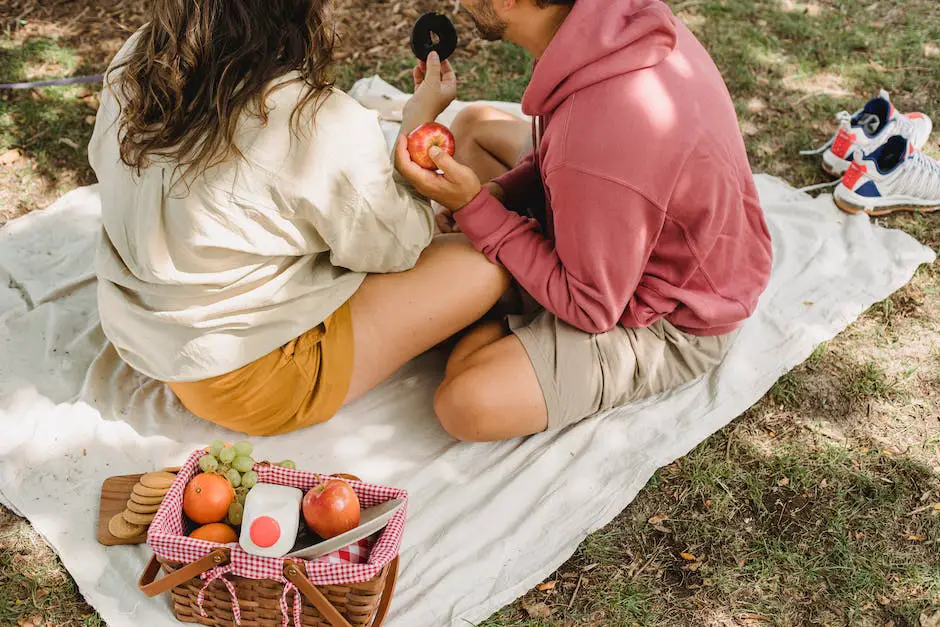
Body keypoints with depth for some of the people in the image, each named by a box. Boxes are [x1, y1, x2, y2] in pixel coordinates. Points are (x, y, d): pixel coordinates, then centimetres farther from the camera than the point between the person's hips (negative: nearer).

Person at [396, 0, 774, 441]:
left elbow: (592, 309, -24)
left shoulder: (601, 139, -40)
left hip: (669, 324, -8)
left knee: (466, 403, -25)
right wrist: (498, 192, -9)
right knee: (475, 126, 12)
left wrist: (473, 208, -25)